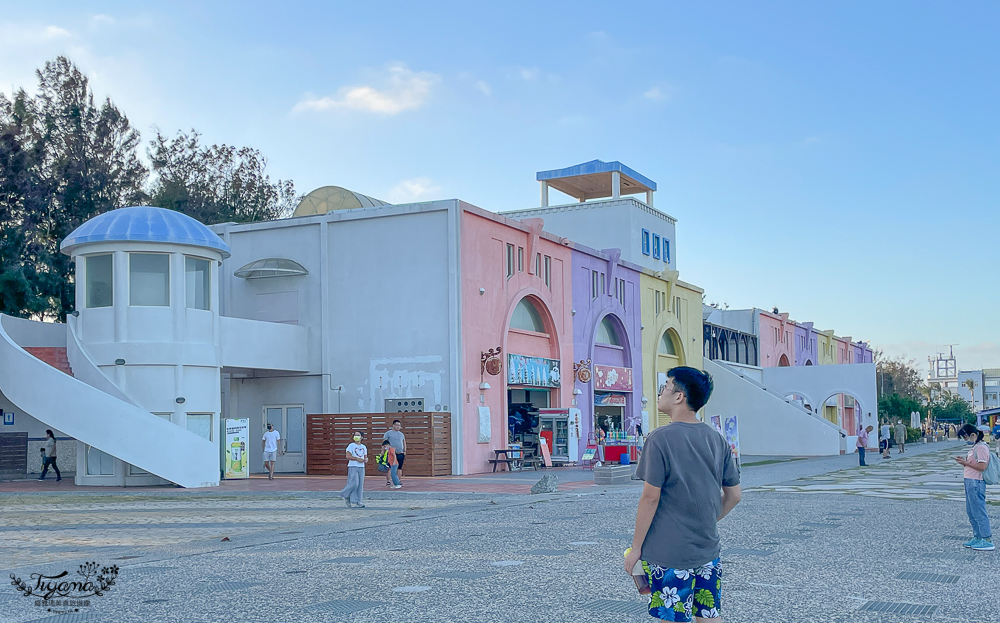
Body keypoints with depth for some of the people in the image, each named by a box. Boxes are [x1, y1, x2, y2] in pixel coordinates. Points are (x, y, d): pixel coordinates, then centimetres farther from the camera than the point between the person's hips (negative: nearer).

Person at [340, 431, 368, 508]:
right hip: (353, 467, -6)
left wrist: (366, 459, -1)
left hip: (361, 467, 6)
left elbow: (365, 457, 22)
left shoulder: (363, 447, 16)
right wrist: (357, 459, -18)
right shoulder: (351, 446, -1)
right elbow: (348, 456, -10)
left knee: (360, 484, 2)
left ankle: (357, 501, 6)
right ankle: (345, 495, 6)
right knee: (354, 483, -15)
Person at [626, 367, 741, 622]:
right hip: (709, 551, 6)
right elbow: (734, 495, 9)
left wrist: (636, 548, -7)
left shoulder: (660, 438, -13)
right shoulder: (717, 440, 5)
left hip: (670, 554, -6)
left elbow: (650, 498, -14)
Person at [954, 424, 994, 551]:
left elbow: (982, 466, -22)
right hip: (970, 482, 11)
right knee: (971, 512, 15)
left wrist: (966, 463, -17)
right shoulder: (974, 447, 16)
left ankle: (987, 540, -2)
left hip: (976, 483, -11)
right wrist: (964, 461, 7)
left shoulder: (981, 448, -15)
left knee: (979, 512, -6)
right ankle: (977, 537, 23)